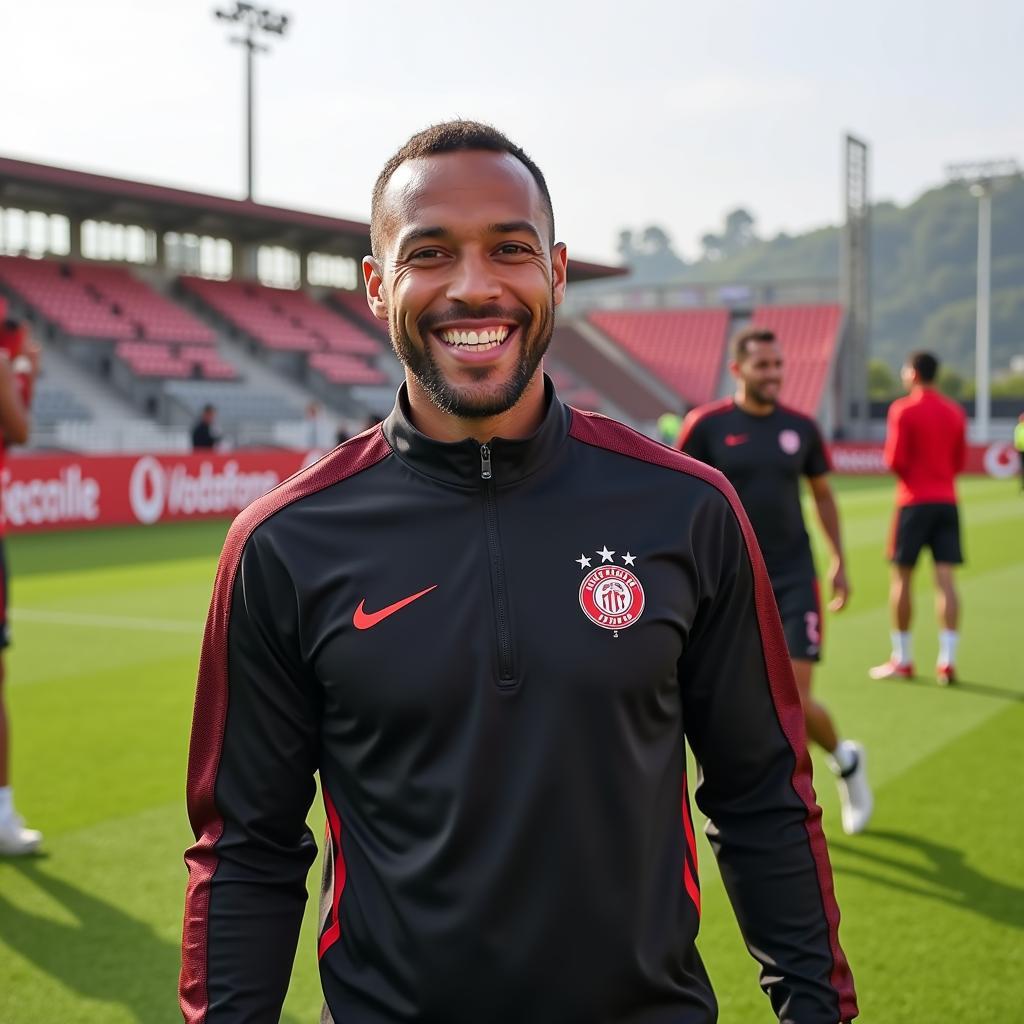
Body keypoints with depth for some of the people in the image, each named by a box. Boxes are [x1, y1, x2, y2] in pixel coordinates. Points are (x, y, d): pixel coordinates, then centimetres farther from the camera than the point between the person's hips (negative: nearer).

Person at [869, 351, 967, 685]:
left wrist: (909, 475, 8)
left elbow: (895, 460, -12)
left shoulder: (903, 410, -8)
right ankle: (947, 661, -5)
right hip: (947, 501, 5)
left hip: (914, 501, -5)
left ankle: (901, 660, 10)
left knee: (901, 577, 5)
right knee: (945, 578, 1)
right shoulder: (955, 412, 10)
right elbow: (959, 461, 14)